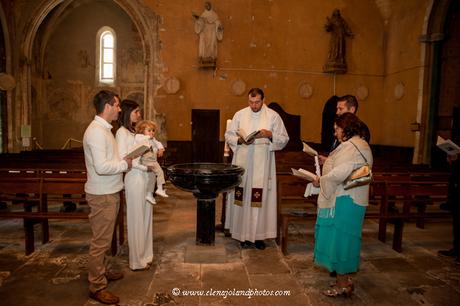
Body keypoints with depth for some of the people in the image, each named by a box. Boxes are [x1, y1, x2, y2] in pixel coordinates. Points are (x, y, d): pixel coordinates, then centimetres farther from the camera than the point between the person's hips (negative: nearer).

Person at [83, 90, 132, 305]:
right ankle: (97, 287, 16)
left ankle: (103, 271, 40)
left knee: (104, 238, 23)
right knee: (100, 241, 2)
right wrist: (125, 164, -16)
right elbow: (101, 167, -28)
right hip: (102, 195, -10)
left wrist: (123, 160, 4)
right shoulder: (96, 131, -21)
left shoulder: (104, 129, 11)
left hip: (109, 192, 10)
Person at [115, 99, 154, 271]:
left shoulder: (135, 131, 16)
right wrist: (145, 167, -17)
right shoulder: (122, 132, -9)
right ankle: (137, 262, 16)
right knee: (136, 219, 2)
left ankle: (145, 255, 28)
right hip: (134, 178, -8)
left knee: (145, 217, 14)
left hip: (145, 177, 8)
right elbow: (123, 158, -18)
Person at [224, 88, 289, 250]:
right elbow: (228, 135, 10)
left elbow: (284, 139, 5)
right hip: (242, 161, 2)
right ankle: (244, 233, 12)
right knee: (242, 196, 1)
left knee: (261, 198, -2)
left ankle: (259, 234, 10)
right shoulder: (240, 114, 9)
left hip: (262, 163, -1)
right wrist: (240, 140, -10)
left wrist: (270, 134, -13)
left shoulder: (273, 116, 4)